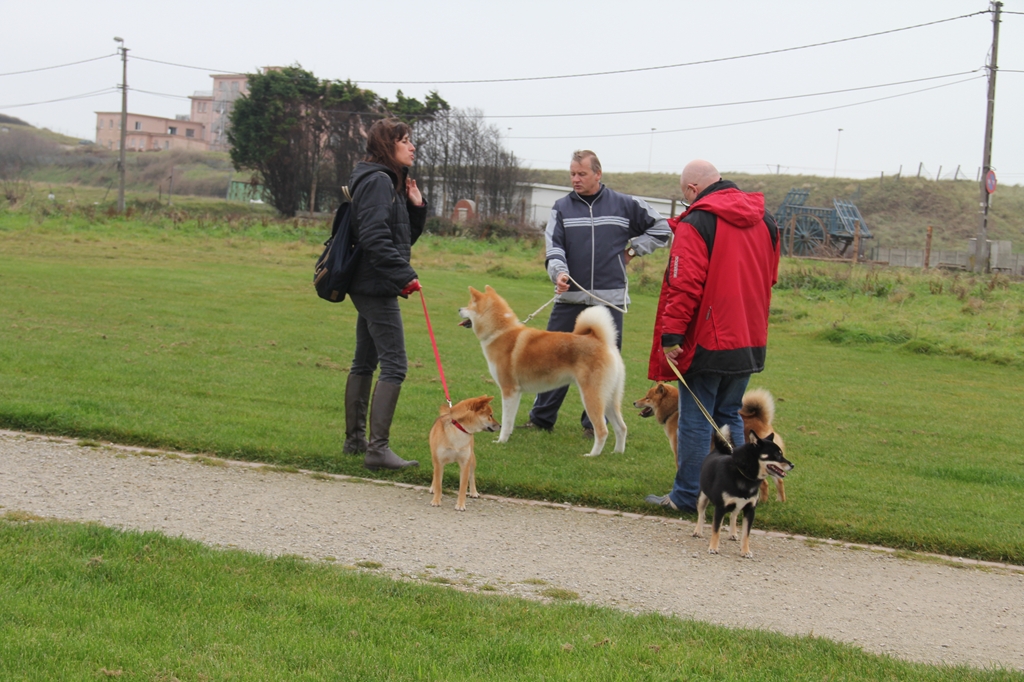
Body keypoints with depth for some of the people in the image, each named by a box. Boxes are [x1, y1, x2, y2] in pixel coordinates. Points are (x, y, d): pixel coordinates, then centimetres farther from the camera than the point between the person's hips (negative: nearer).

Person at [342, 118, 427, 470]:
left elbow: (405, 236, 20)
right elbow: (374, 236, -23)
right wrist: (404, 275, -24)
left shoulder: (392, 182, 18)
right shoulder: (377, 181, -14)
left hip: (367, 287, 11)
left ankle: (355, 439, 25)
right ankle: (378, 448, -15)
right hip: (377, 287, -11)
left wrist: (416, 206, 5)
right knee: (394, 366, -13)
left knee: (364, 363, 17)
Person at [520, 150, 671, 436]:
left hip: (610, 299, -1)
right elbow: (553, 245, -4)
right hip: (570, 297, 1)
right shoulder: (562, 208, 7)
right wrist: (559, 271, -23)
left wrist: (632, 250, 4)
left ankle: (595, 422, 15)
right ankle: (541, 418, 11)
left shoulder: (625, 205, 5)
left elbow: (662, 229, 13)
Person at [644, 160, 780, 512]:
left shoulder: (696, 223, -14)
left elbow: (685, 285, -20)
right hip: (749, 339, 7)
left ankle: (686, 496, 6)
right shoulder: (764, 220, 9)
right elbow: (769, 277, 20)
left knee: (695, 421, 1)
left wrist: (671, 334, -17)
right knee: (730, 417, 17)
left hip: (707, 341, -7)